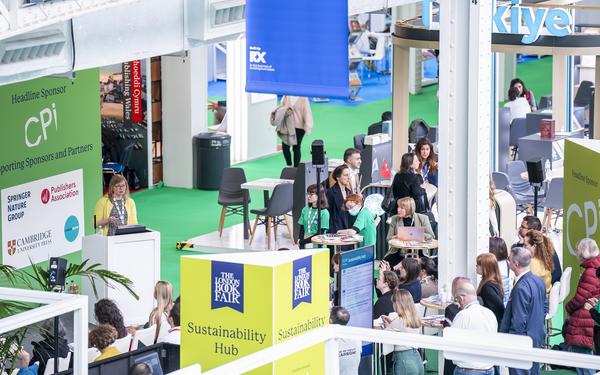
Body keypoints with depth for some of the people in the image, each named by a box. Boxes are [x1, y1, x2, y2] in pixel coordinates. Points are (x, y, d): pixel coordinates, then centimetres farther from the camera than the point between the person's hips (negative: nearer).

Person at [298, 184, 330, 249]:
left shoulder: (324, 212, -5)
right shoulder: (305, 210, 10)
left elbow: (320, 234, -9)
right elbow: (302, 229, 8)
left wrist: (302, 242, -11)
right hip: (305, 248, 4)